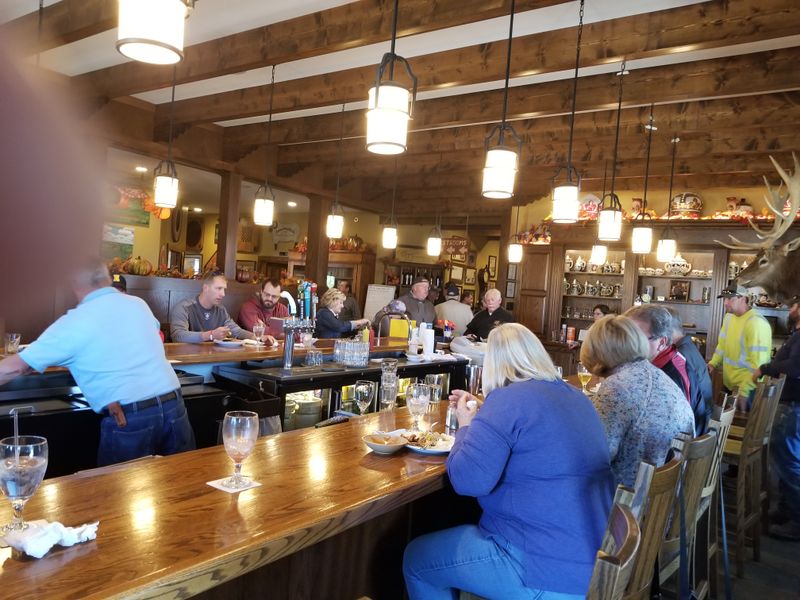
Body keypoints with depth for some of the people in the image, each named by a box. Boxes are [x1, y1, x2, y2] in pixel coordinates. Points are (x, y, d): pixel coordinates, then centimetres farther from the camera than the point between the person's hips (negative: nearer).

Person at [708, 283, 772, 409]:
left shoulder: (756, 323, -22)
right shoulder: (729, 316, 5)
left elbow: (758, 363, -24)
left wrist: (744, 391, -24)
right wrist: (713, 363, 4)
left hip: (747, 388, -8)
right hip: (728, 383, 8)